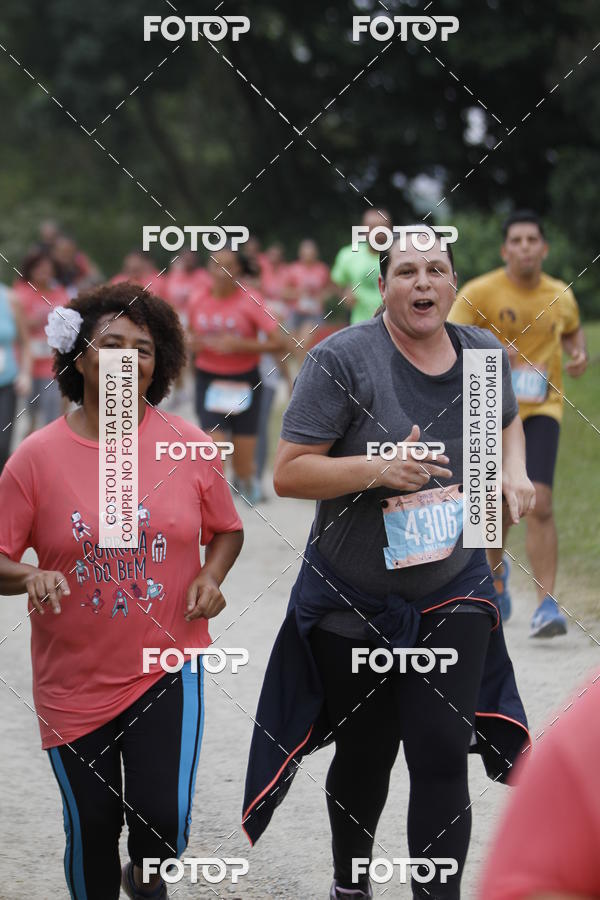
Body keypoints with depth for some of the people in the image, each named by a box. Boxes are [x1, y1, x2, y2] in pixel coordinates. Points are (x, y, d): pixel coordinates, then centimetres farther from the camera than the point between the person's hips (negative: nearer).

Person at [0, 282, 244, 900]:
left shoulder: (190, 447, -1)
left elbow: (227, 530, 14)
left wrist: (211, 576, -6)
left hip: (166, 664, 0)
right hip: (73, 680, 0)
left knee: (162, 819, -10)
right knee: (91, 833, 7)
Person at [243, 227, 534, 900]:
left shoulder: (483, 353, 0)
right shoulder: (343, 359, -15)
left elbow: (506, 419, 23)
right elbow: (288, 474, -17)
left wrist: (514, 470, 2)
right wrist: (378, 468, -30)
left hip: (453, 595, 2)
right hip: (355, 606, -2)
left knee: (443, 754, -9)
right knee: (365, 755, 13)